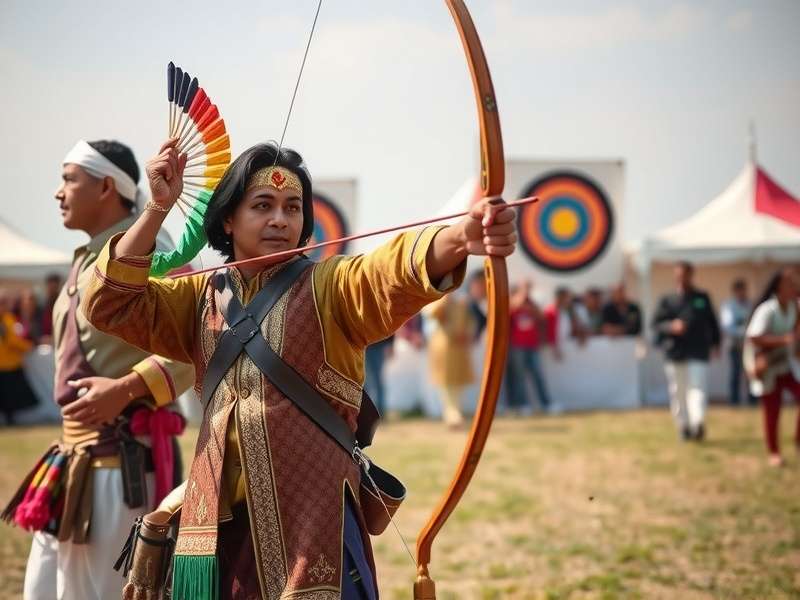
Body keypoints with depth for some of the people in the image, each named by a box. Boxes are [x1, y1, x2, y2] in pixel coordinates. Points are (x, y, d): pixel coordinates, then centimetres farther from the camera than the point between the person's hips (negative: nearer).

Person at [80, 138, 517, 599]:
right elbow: (110, 302, 6)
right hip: (219, 516, 4)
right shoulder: (201, 297, 13)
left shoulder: (331, 286, 0)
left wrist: (461, 237, -42)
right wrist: (158, 208, -3)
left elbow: (398, 270, -20)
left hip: (313, 512, -3)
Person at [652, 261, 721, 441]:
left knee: (697, 388, -15)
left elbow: (712, 322, 19)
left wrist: (715, 343, 14)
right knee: (678, 392, 5)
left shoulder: (702, 298, 12)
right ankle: (684, 426, 16)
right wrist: (671, 326, -14)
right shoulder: (667, 300, 7)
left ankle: (697, 422, -29)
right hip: (675, 353, 1)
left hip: (699, 353, 0)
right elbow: (656, 323, 4)